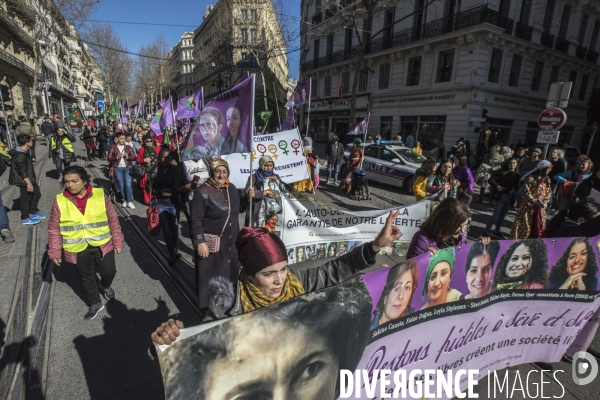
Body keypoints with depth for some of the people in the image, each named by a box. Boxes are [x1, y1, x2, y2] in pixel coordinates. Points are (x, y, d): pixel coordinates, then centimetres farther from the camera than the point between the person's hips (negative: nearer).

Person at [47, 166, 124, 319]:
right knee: (86, 277, 16)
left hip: (102, 244, -1)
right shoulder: (60, 201, -9)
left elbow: (113, 220, -3)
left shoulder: (100, 195, -11)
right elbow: (54, 229, 1)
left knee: (109, 271, 11)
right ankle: (95, 303, 38)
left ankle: (105, 286, 47)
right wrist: (55, 252, 2)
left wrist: (117, 242, 0)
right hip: (77, 249, 1)